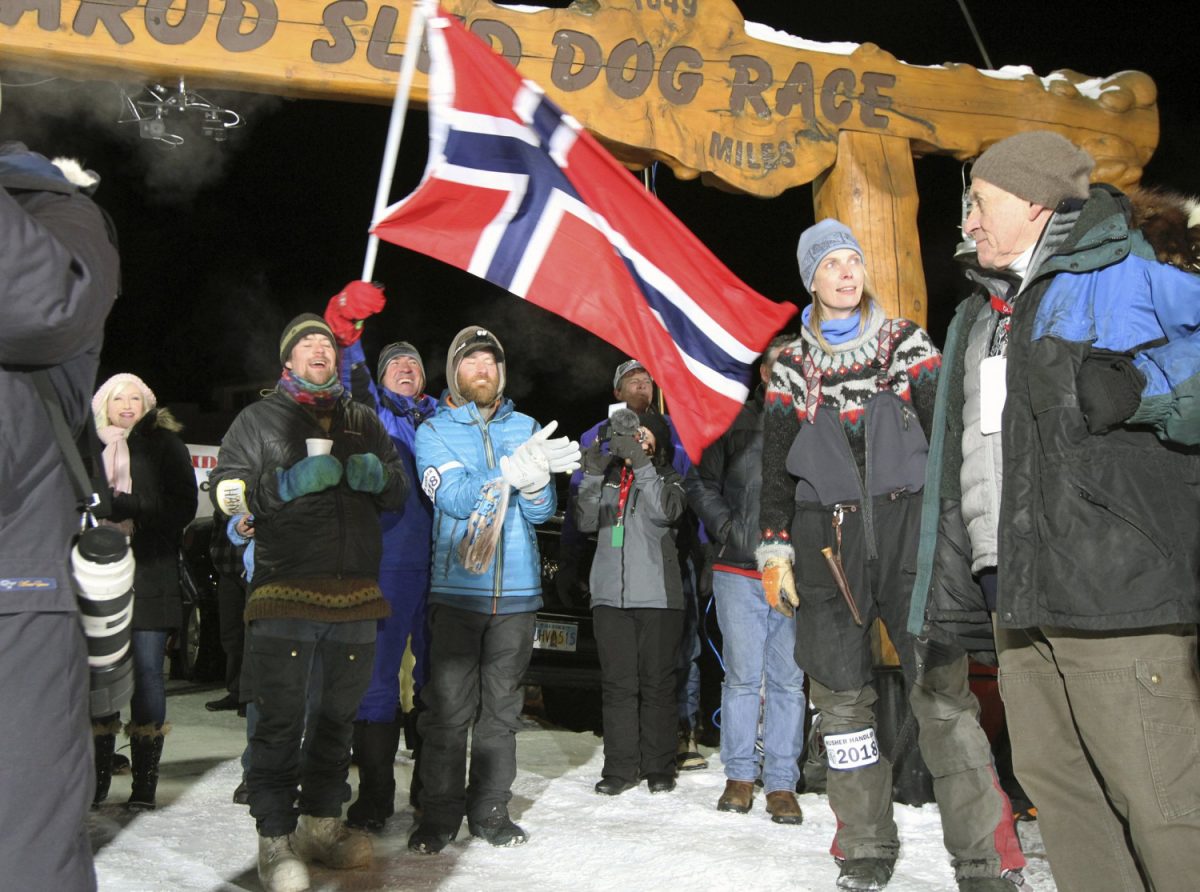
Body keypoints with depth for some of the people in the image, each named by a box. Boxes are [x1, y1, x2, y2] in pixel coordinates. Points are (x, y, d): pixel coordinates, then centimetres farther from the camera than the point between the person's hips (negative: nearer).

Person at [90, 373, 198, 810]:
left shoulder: (163, 443, 7)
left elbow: (183, 504, -1)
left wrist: (133, 519, -11)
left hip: (151, 573, -2)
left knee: (147, 670, -2)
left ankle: (145, 780, 3)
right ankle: (98, 776, 11)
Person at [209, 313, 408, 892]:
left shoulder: (364, 421, 20)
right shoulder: (260, 419, 9)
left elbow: (399, 494, 25)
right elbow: (225, 491, 2)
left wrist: (380, 476, 1)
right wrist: (291, 482, -12)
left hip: (355, 596, 4)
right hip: (285, 593, -4)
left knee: (338, 717, 11)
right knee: (281, 720, -5)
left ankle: (323, 822, 23)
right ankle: (276, 839, 3)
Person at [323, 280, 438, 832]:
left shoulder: (443, 416, 22)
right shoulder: (371, 408, 14)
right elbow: (347, 377, -2)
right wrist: (344, 327, -19)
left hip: (440, 560, 3)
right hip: (385, 562, -3)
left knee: (435, 672, 7)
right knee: (377, 673, -3)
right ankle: (374, 793, 6)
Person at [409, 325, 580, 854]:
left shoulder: (526, 429, 11)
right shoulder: (433, 432, 4)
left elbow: (541, 510, 3)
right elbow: (455, 498, -13)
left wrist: (536, 479, -20)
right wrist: (512, 469, -27)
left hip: (517, 590, 3)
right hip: (456, 588, -2)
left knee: (501, 706, 8)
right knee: (447, 706, -3)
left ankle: (489, 808, 18)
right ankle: (440, 813, 8)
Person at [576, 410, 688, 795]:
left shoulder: (667, 477, 8)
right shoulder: (608, 476, 16)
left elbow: (666, 511, -12)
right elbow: (586, 521, 5)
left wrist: (641, 463, -19)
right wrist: (592, 477, -8)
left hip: (657, 595, -2)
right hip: (609, 594, 2)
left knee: (657, 682, 1)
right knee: (617, 683, 2)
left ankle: (658, 767, 9)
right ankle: (620, 767, 7)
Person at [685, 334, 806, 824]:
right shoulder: (735, 421, 8)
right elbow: (700, 481, 11)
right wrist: (726, 527, -2)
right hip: (739, 570, 0)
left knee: (789, 679, 3)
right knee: (742, 676, 5)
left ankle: (781, 782, 11)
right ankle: (740, 774, 17)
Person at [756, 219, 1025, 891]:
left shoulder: (908, 344, 9)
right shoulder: (792, 367, 12)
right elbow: (775, 465, 12)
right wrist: (774, 550, 5)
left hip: (909, 527, -2)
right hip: (827, 538, 2)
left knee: (941, 688, -10)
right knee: (843, 697, 2)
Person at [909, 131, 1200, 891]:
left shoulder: (1126, 269, 0)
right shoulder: (978, 316, 23)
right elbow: (956, 465, 22)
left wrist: (1139, 385, -20)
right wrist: (948, 594, 20)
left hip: (1115, 593, -8)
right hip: (1017, 595, 9)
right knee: (1053, 781, 14)